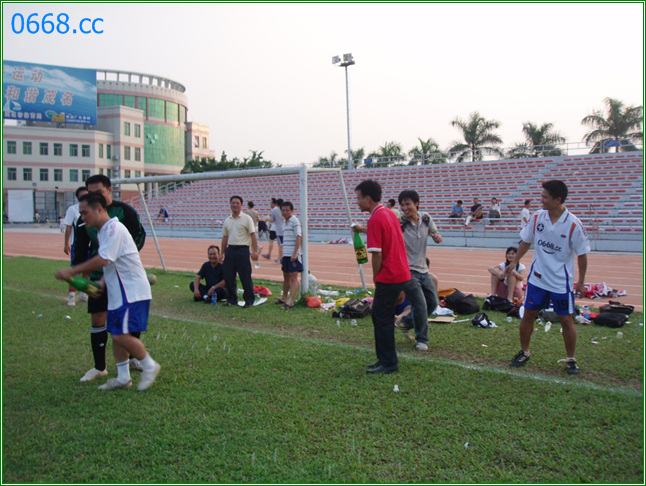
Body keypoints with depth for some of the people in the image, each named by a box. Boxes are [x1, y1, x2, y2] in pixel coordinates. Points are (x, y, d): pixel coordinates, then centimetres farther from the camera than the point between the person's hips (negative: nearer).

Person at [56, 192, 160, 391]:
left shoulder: (114, 228, -16)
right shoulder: (104, 231, 16)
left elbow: (102, 260, -25)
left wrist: (71, 271, -19)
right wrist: (102, 283, 6)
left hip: (133, 292, -10)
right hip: (118, 293, 10)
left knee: (123, 335, -13)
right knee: (116, 335, 12)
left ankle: (150, 367, 6)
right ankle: (123, 378, 23)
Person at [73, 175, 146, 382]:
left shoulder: (124, 211, -7)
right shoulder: (85, 218, 4)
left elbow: (139, 235, -8)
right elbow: (80, 248, 8)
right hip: (98, 276, 2)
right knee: (98, 319, 1)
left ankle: (133, 357, 29)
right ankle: (99, 367, 16)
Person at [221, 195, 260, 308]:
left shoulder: (246, 218, -1)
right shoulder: (227, 220, 14)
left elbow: (253, 235, -6)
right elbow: (225, 238, 19)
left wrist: (255, 251, -13)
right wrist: (222, 253, 15)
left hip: (243, 250, -5)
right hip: (230, 250, 5)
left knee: (245, 277, -3)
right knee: (229, 277, 7)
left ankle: (249, 300, 7)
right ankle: (232, 299, 19)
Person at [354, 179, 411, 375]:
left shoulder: (375, 219, -16)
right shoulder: (390, 214, 12)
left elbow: (376, 254, -17)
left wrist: (376, 278, -5)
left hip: (389, 277, -10)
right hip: (401, 273, 10)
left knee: (383, 320, 0)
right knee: (378, 314, 17)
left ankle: (389, 363, 9)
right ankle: (384, 358, 26)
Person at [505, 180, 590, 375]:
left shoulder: (573, 224, -16)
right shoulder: (537, 217, -5)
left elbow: (582, 254, -8)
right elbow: (526, 241, 9)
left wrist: (581, 281, -5)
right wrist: (514, 262, 10)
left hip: (561, 281, -3)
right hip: (537, 277, 3)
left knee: (566, 319, 4)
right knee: (528, 314, 7)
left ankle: (571, 359, 22)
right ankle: (524, 352, 25)